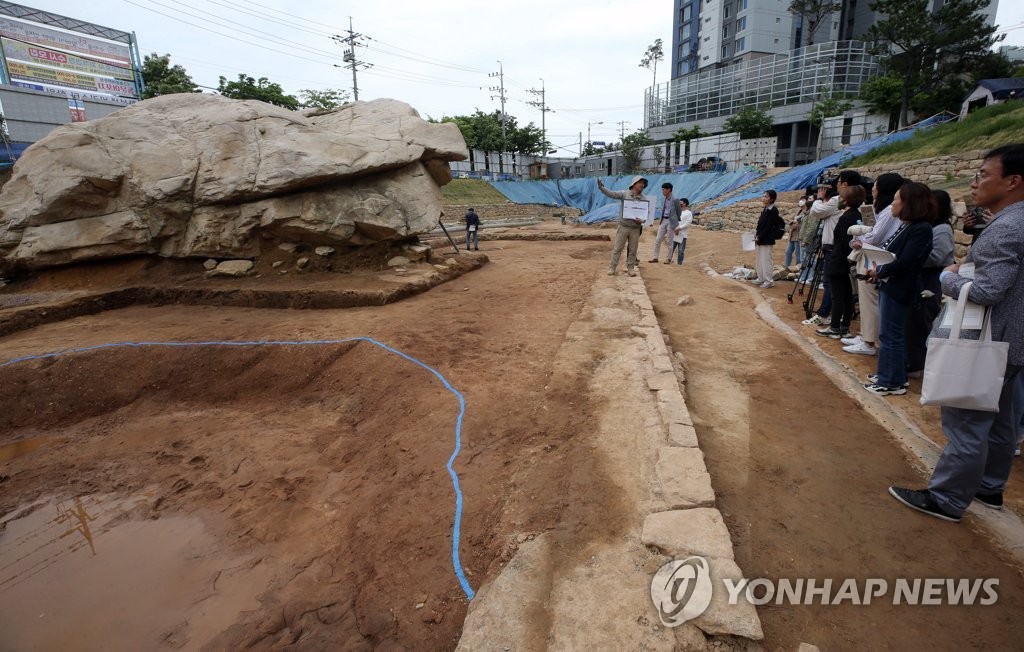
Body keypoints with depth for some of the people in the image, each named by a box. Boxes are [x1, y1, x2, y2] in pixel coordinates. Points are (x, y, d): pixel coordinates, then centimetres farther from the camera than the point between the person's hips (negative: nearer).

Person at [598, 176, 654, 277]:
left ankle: (631, 268, 20)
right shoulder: (624, 194, -3)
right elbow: (612, 194, -14)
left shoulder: (644, 198, 4)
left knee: (633, 250, 9)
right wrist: (601, 187, -30)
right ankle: (612, 268, 9)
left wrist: (642, 220, -16)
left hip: (636, 228, 2)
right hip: (623, 226, -2)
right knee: (617, 248, 2)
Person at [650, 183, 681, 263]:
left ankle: (669, 258, 14)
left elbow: (678, 212, -4)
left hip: (670, 222, -6)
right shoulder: (664, 201, 10)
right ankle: (655, 257, 8)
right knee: (657, 240, 3)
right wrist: (660, 222, 13)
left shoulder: (674, 200, -10)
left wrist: (676, 225, -1)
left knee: (669, 242, 2)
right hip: (663, 221, 6)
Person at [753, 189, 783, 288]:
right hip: (760, 239, 9)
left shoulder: (773, 210, -13)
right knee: (760, 260, 15)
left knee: (765, 260, -6)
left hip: (767, 240, -9)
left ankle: (769, 281, 0)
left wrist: (760, 237, -17)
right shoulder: (765, 209, 13)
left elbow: (768, 226, -17)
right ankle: (761, 278, 25)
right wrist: (757, 235, 5)